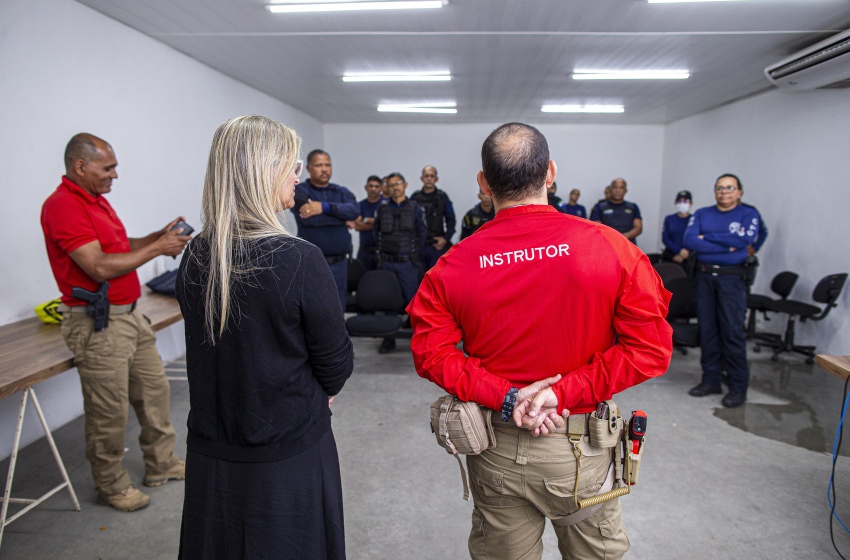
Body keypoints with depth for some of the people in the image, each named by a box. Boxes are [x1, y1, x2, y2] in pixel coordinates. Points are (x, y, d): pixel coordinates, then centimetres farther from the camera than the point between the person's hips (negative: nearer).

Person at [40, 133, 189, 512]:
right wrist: (158, 248, -18)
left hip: (129, 315, 10)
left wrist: (158, 236, 3)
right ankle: (111, 486, 23)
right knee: (109, 410, 4)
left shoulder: (97, 199, 13)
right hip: (98, 324, -10)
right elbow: (100, 267, -24)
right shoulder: (63, 206, -18)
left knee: (154, 390, 17)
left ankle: (161, 465, 33)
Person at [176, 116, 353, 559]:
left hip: (210, 458, 5)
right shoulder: (300, 260, -23)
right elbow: (336, 362, -13)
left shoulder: (194, 259, -5)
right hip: (289, 456, -5)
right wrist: (320, 392, 8)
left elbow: (210, 349, 6)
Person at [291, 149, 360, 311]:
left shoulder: (341, 192, 14)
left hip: (339, 265, 5)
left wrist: (325, 207, -22)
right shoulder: (300, 191, 0)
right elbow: (308, 218, -18)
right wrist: (343, 218, -7)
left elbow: (355, 210, -8)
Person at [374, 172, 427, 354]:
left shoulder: (415, 209, 2)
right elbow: (376, 232, 14)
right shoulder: (382, 207, 6)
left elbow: (421, 235, 7)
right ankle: (389, 338, 15)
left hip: (407, 263, -2)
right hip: (386, 263, 2)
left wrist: (413, 253, 6)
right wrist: (382, 252, 10)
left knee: (411, 298, -1)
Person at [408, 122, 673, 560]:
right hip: (582, 450, 0)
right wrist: (565, 392, -16)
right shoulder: (612, 249, -12)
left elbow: (431, 351, -12)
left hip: (495, 453, 1)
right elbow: (651, 348, -13)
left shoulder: (452, 267, -10)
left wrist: (503, 397, -15)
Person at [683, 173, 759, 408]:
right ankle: (711, 380, 17)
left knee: (732, 331, -6)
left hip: (731, 278, -3)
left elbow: (743, 239, -15)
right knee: (707, 330, 6)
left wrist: (707, 238, -8)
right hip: (704, 276, 3)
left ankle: (738, 387, 4)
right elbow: (689, 241, -5)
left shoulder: (748, 215, 5)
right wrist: (725, 246, -11)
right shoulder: (702, 214, 11)